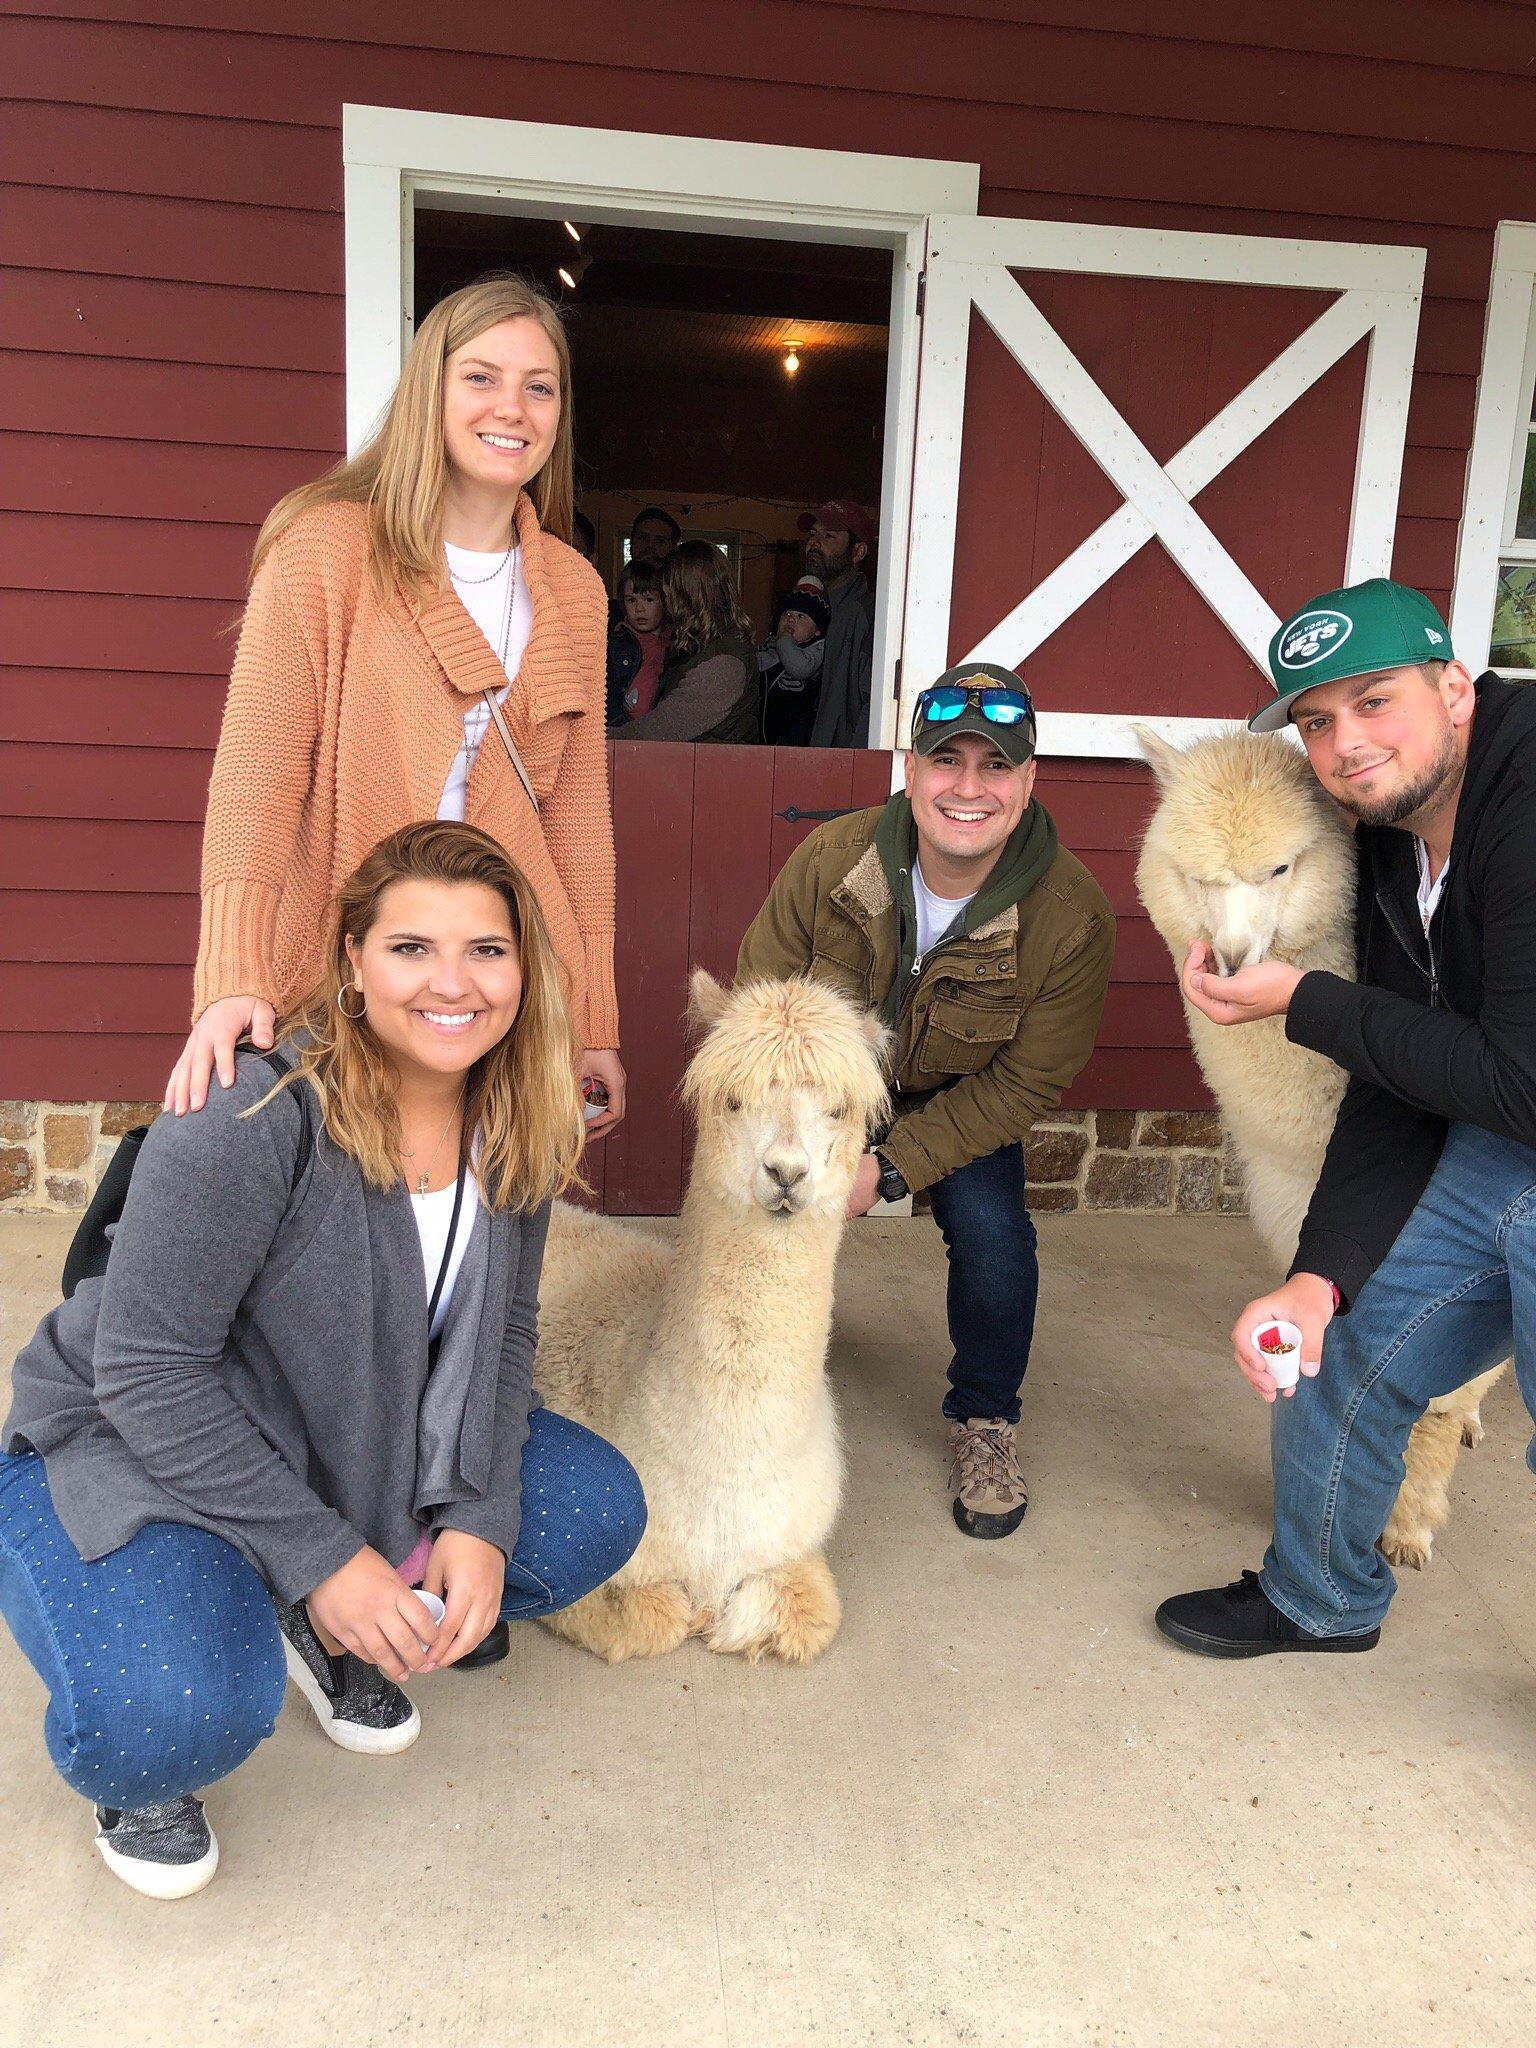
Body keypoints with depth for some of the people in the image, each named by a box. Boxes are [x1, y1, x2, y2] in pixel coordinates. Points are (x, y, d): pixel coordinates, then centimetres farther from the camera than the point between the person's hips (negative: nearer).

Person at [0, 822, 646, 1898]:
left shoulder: (512, 1124, -8)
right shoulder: (254, 1119, -30)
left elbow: (504, 1330, 0)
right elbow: (149, 1372, -26)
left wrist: (478, 1521, -13)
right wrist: (323, 1557, -24)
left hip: (363, 1448, 7)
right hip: (134, 1456, -6)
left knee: (601, 1511, -5)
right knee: (180, 1713, -33)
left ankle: (329, 1632, 15)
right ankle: (135, 1775, 7)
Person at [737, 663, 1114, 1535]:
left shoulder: (1074, 915, -28)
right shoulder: (830, 859, -26)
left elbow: (1027, 1080, -20)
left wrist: (891, 1169, -27)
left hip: (962, 1097, -1)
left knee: (993, 1234, -22)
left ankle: (986, 1421, 10)